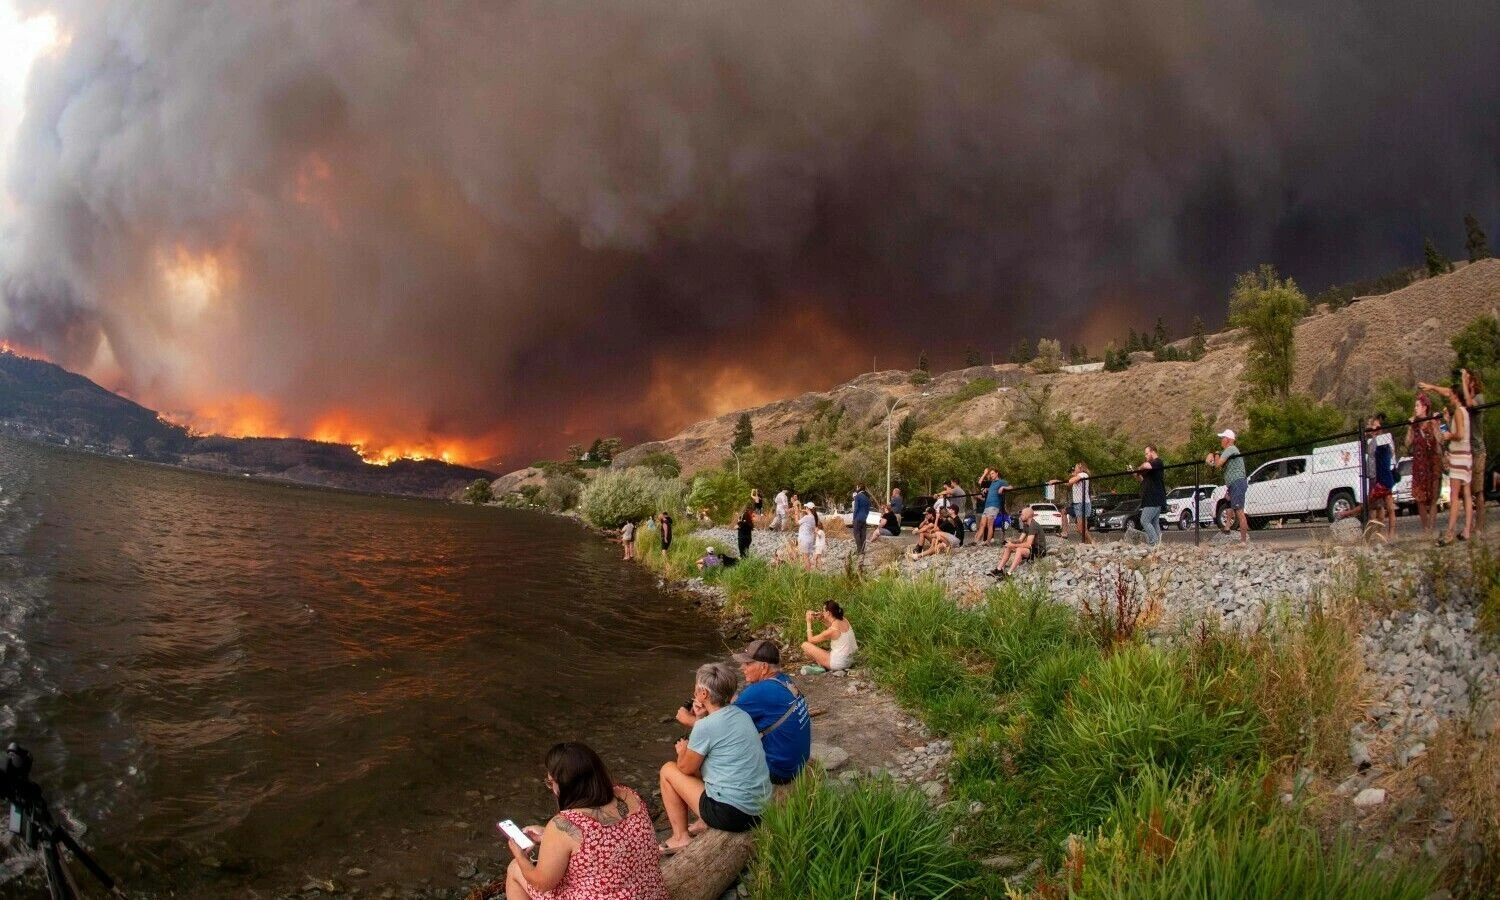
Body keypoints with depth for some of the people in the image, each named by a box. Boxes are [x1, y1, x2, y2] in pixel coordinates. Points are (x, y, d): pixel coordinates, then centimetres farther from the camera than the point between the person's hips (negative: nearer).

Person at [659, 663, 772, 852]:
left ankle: (680, 837, 14)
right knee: (699, 761, 25)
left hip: (732, 814, -8)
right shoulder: (742, 715, 5)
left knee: (668, 770, 9)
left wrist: (682, 750, 16)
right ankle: (704, 823, 23)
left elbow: (685, 768, -4)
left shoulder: (706, 726, -18)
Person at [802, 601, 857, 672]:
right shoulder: (844, 621, -2)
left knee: (805, 645, -6)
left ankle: (823, 666, 3)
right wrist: (822, 617, 8)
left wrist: (809, 622, -1)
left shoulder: (832, 630, -22)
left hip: (838, 663, -8)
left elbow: (810, 640, -8)